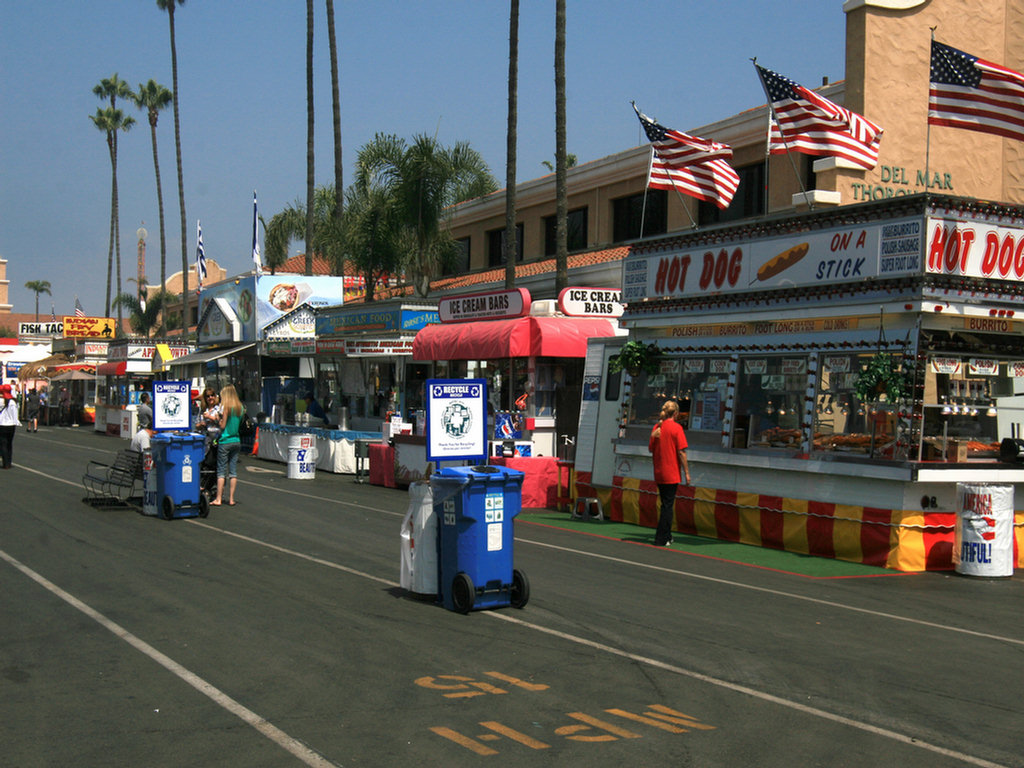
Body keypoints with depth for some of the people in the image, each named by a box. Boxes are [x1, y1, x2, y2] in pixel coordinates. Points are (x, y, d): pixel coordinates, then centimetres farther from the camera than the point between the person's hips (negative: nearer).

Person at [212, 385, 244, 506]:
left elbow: (223, 425, -11)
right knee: (233, 471, 7)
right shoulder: (240, 407, 8)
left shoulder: (225, 407, -9)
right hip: (236, 441, 5)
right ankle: (231, 499, 7)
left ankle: (218, 499, -1)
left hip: (225, 441, -5)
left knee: (221, 471, -1)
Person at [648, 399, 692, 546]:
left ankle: (667, 536, 25)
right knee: (668, 505, 0)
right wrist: (687, 472, -8)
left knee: (666, 504, 17)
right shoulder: (676, 427, -11)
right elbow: (681, 452, -13)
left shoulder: (656, 427, 5)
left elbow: (650, 449, 11)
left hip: (658, 473, 6)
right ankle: (661, 539, -1)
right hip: (672, 474, -6)